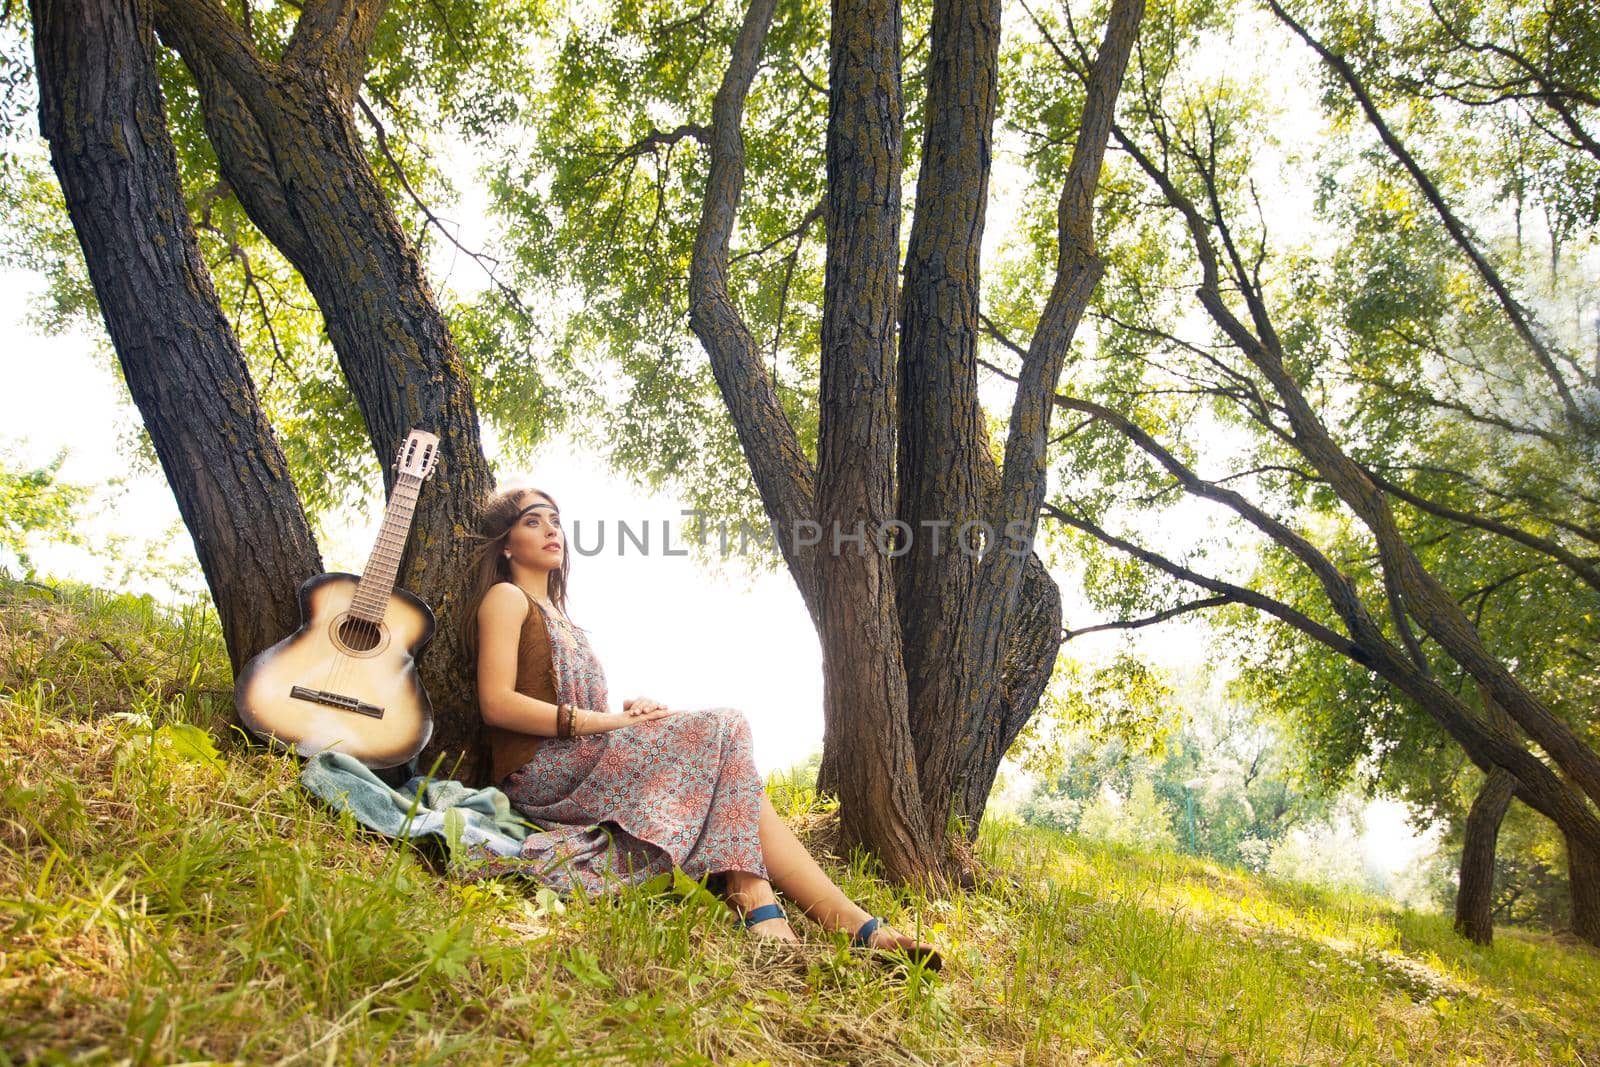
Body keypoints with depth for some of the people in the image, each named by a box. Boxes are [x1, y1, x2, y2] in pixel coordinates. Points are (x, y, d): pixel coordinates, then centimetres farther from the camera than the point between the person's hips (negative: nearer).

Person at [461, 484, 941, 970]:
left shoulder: (556, 615, 29)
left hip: (575, 766, 7)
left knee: (722, 784, -15)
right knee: (718, 729, -19)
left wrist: (630, 711, -2)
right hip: (539, 771, -7)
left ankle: (853, 922, -27)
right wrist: (610, 721, -14)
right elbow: (497, 703, -12)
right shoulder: (505, 598, 3)